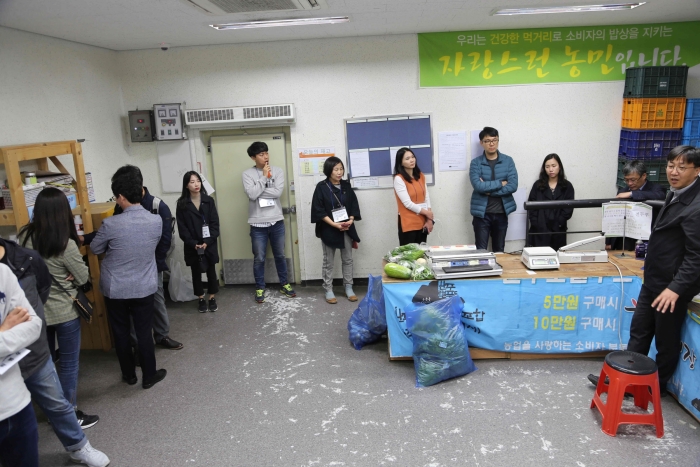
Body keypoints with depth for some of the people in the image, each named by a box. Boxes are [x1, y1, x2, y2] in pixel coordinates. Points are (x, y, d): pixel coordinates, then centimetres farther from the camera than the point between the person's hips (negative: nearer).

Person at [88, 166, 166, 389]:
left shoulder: (111, 224, -20)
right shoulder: (156, 221, -12)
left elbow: (95, 249, -1)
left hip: (115, 289, -1)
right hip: (144, 288, 1)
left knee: (121, 332, 17)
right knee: (144, 332, 12)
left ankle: (129, 375, 32)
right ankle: (149, 376, 24)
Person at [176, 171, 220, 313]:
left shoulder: (209, 200, -1)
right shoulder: (182, 204, -3)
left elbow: (215, 223, -3)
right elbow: (182, 228, -5)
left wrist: (207, 242, -13)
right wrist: (193, 243, -15)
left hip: (209, 244, 0)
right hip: (192, 246, 0)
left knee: (211, 271, 9)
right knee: (196, 273, 10)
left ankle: (212, 298, 24)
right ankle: (201, 299, 25)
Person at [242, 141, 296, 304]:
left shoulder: (277, 171, 0)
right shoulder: (248, 174, -4)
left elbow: (277, 192, -13)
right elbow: (252, 194, -18)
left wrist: (259, 190, -14)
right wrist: (264, 177, -14)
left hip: (276, 221, 2)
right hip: (258, 224, -2)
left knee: (280, 255, 15)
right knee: (259, 258, 8)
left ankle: (284, 284, 32)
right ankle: (260, 288, 24)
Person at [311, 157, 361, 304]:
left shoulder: (346, 186, 5)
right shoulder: (321, 187, -8)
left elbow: (354, 205, 6)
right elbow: (319, 210, -11)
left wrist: (350, 220, -12)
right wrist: (334, 224, -19)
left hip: (346, 228, 4)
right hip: (328, 229, -4)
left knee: (348, 259, 10)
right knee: (328, 261, 7)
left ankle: (348, 288, 23)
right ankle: (328, 290, 18)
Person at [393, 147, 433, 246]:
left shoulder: (420, 176, 11)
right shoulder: (399, 179, -10)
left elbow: (426, 197, 9)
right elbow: (407, 203, -14)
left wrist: (429, 219, -3)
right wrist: (427, 213, -7)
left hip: (422, 221, 6)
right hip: (408, 223, -6)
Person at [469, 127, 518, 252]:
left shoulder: (508, 161, 3)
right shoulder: (476, 163, -2)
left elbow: (513, 186, -9)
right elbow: (478, 186, -17)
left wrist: (488, 189, -13)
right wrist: (500, 183, -11)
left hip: (501, 212, 2)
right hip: (482, 213, -2)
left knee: (499, 250, 13)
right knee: (481, 251, 1)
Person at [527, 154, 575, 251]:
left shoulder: (567, 186, 6)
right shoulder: (538, 185, 8)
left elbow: (568, 209, 0)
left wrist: (557, 224, -11)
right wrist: (536, 225, -9)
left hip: (558, 232, 0)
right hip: (539, 231, 0)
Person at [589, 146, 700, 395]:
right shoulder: (677, 194, 7)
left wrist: (676, 288, -28)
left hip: (672, 285, -9)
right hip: (653, 280, 9)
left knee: (666, 339, 11)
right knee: (639, 331, 15)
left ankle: (658, 385, 30)